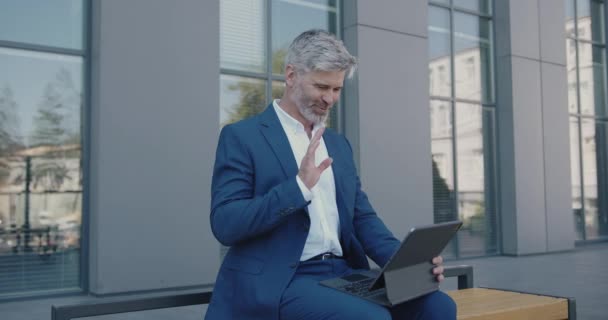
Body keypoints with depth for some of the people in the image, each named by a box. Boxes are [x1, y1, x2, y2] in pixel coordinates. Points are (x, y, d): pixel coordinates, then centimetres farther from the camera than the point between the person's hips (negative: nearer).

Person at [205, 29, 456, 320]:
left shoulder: (339, 144, 17)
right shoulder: (241, 136, -2)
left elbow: (362, 217, 15)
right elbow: (224, 224, -11)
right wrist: (299, 185, -21)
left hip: (343, 273, 6)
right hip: (280, 281, -6)